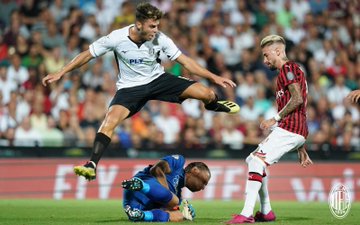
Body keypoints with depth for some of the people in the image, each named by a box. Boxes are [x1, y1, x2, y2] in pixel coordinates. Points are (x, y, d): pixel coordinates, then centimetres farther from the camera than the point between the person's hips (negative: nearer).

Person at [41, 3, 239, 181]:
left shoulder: (160, 39, -17)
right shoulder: (117, 38, -21)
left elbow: (185, 61, -7)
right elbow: (88, 54, -9)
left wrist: (214, 78, -9)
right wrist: (60, 73, -12)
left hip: (158, 80, 2)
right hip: (130, 87, -2)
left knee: (207, 94, -9)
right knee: (110, 119, -31)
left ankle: (213, 104, 31)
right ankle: (92, 165, -26)